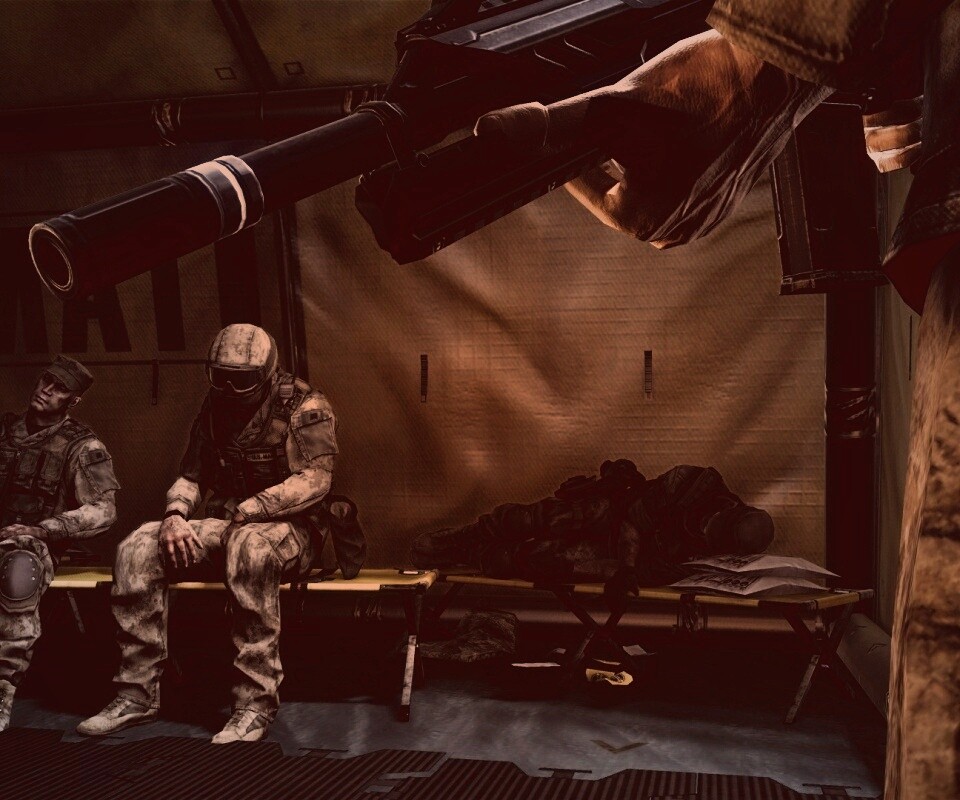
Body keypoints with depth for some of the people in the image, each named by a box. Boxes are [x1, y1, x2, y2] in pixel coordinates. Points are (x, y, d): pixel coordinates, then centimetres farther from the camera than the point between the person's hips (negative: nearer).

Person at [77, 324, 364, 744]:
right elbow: (191, 476, 15)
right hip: (225, 528, 6)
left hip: (290, 528, -6)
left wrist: (248, 511, -27)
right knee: (138, 548, -15)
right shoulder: (214, 410, 13)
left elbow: (313, 480, -19)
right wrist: (175, 516, -8)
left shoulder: (304, 408, -7)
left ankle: (256, 702, -36)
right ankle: (137, 692, -11)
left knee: (249, 546, -42)